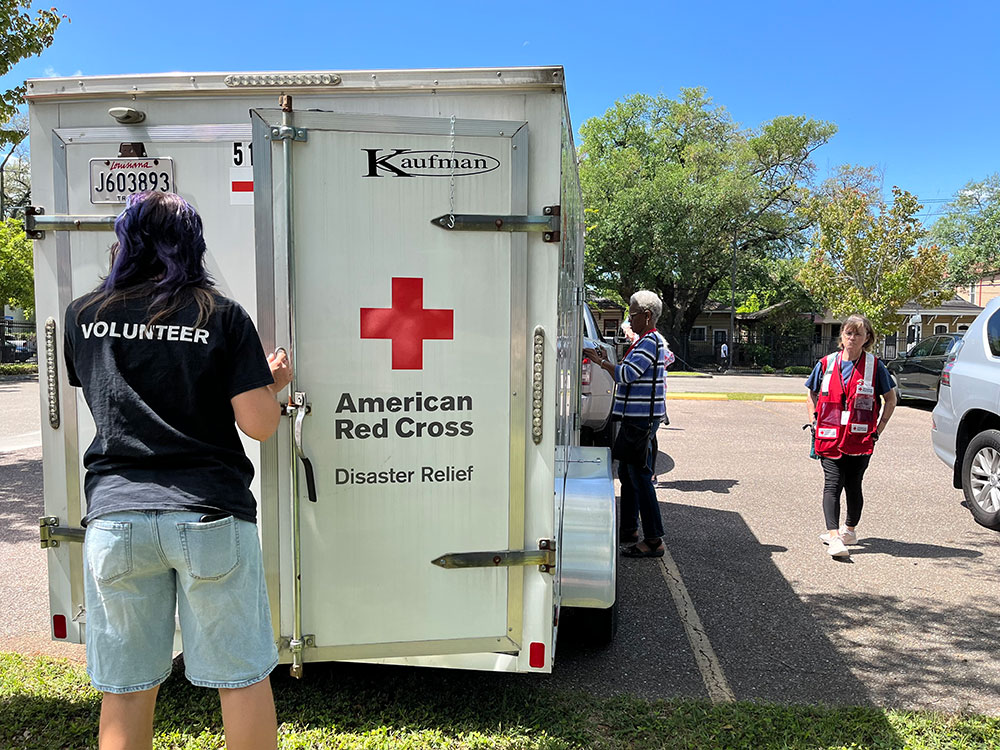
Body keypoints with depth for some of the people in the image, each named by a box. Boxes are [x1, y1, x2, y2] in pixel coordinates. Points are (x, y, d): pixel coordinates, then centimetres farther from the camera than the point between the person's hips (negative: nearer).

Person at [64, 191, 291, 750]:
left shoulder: (83, 315, 6)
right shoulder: (222, 315, -4)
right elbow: (259, 423, -7)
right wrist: (275, 383, 12)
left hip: (115, 517, 3)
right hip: (209, 516, -3)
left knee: (126, 689, 15)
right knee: (242, 677, 10)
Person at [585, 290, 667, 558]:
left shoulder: (650, 342, -14)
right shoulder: (647, 341, 19)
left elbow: (627, 374, -23)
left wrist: (600, 361, -15)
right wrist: (605, 362, 16)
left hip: (642, 419, -11)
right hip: (635, 417, 11)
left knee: (640, 477, -9)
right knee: (626, 473, 17)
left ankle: (654, 540, -4)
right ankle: (628, 529, 28)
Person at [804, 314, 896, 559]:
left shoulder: (874, 366, 1)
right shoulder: (826, 363, 6)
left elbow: (890, 400, 10)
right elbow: (812, 395, 19)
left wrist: (878, 429, 4)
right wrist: (814, 422, 9)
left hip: (860, 438, -1)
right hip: (829, 436, 1)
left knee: (853, 484, 8)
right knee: (832, 484, -10)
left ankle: (849, 529, 29)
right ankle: (834, 535, -16)